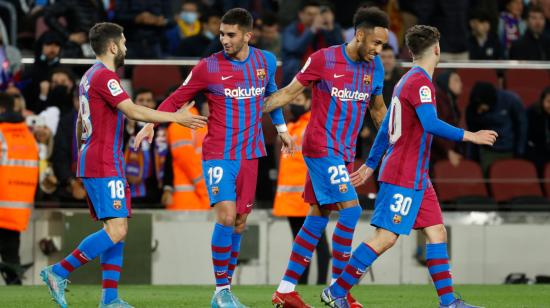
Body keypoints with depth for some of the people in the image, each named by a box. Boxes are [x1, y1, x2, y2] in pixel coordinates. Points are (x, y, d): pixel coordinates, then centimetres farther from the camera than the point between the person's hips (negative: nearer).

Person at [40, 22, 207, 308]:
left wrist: (82, 155, 34)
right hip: (105, 166, -11)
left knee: (117, 230, 7)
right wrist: (176, 117, -16)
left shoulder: (90, 76, 18)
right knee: (116, 231, -15)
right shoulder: (104, 76, -13)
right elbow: (133, 111, -22)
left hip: (91, 163, 11)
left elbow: (80, 121, 26)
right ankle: (58, 272, -13)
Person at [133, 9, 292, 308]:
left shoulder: (266, 61, 3)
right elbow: (177, 98, 0)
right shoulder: (208, 67, -8)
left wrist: (281, 128, 26)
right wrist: (151, 124, -10)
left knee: (239, 221, 6)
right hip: (218, 155, -4)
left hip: (250, 154, 4)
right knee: (226, 216, -17)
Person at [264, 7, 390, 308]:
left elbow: (378, 109, 20)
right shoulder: (323, 59, -10)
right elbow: (289, 92, -1)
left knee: (318, 218, 7)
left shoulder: (374, 66, 6)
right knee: (351, 209, -15)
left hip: (345, 152, 7)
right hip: (321, 147, -7)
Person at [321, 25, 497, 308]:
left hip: (417, 178, 10)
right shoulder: (420, 83, -14)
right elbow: (431, 124, -28)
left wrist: (370, 165, 26)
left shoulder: (406, 81, 16)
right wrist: (469, 136, -22)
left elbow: (386, 127, 21)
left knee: (437, 233, 6)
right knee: (386, 237, -10)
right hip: (404, 177, -10)